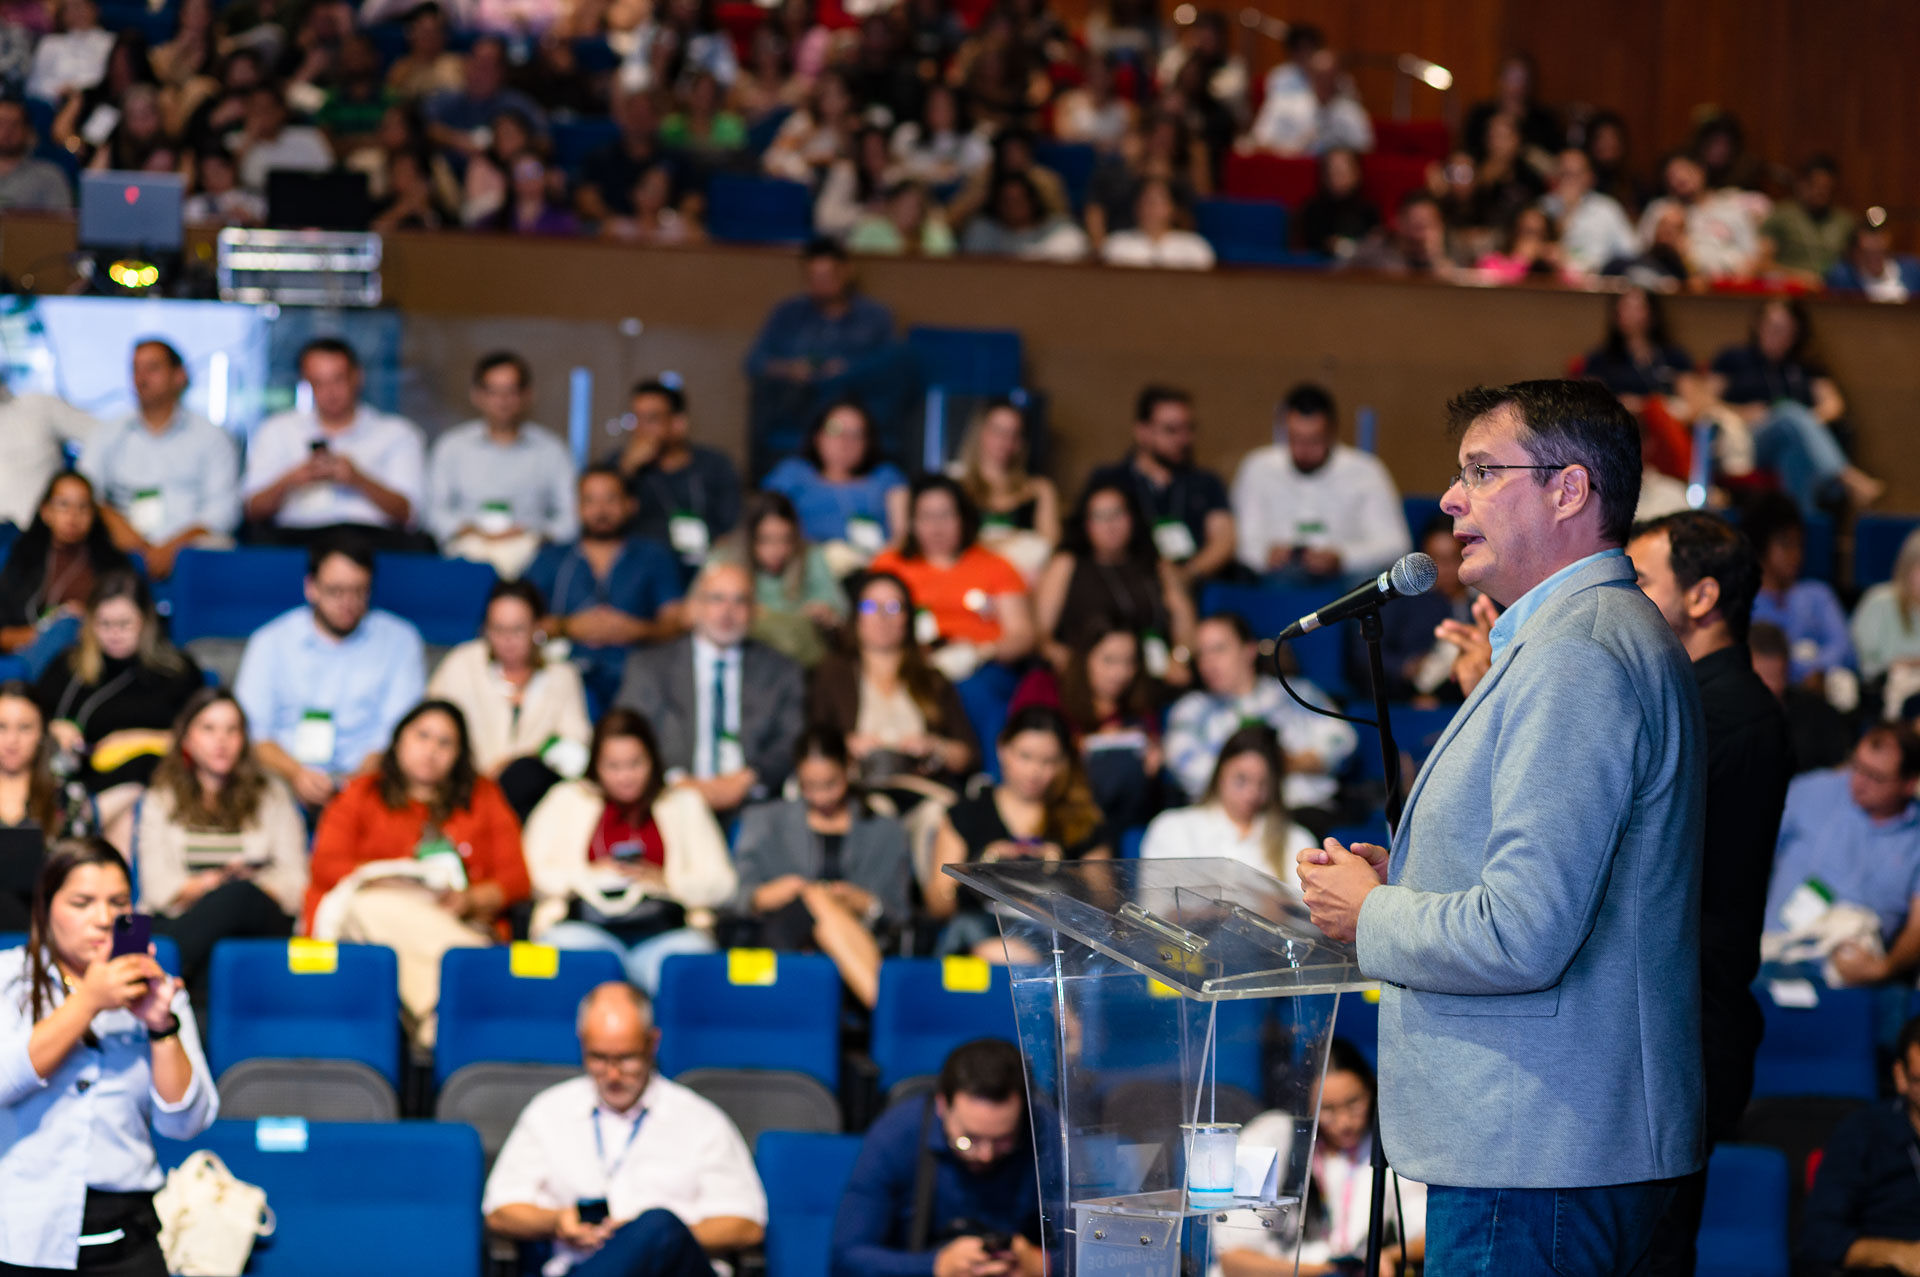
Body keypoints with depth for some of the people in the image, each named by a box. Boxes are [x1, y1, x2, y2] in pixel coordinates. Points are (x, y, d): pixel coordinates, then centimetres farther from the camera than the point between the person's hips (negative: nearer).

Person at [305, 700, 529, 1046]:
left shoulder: (484, 796, 26)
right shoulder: (362, 793, 24)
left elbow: (516, 878, 15)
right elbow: (327, 865, 8)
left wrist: (470, 899, -7)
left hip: (461, 921, 1)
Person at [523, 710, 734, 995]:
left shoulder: (684, 802, 25)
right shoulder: (566, 799, 24)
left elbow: (720, 883, 16)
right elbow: (533, 875, 13)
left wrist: (667, 880, -2)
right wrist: (588, 874, -2)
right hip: (584, 923, 0)